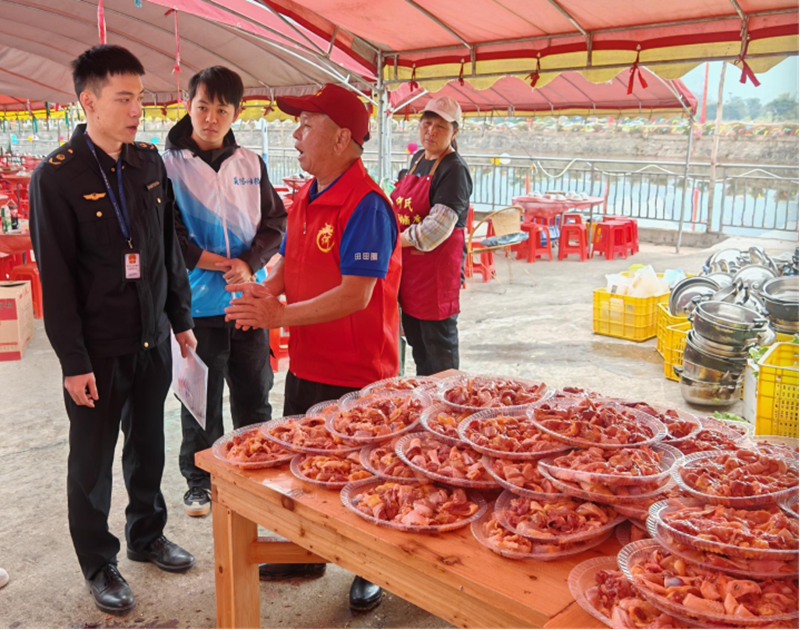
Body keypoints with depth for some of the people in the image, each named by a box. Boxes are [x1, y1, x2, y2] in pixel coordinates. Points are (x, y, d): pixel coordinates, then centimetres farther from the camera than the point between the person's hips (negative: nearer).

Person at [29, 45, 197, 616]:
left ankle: (148, 536, 38)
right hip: (98, 348, -5)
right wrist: (74, 361, -14)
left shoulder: (149, 162, 4)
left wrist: (182, 319, 10)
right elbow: (56, 277, -12)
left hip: (152, 339, 5)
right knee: (93, 461, 10)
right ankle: (99, 565, 28)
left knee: (148, 446, 18)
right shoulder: (56, 177, -11)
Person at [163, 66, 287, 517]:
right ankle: (199, 481, 28)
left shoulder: (251, 164, 6)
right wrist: (218, 263, -14)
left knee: (255, 397, 12)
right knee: (202, 402, 9)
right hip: (197, 305, -3)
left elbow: (275, 222, 5)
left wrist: (248, 264, -11)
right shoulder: (168, 164, -5)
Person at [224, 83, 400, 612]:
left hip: (356, 374, -9)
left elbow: (355, 295, -26)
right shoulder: (306, 197, 7)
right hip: (307, 364, 9)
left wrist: (279, 315, -28)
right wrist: (267, 289, -5)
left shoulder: (365, 205, -21)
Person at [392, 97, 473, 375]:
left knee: (439, 351, 2)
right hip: (409, 269, 9)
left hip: (437, 270, -8)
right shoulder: (417, 159, 12)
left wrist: (397, 240, -11)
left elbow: (437, 228, -22)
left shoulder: (454, 170, -14)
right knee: (417, 344, 19)